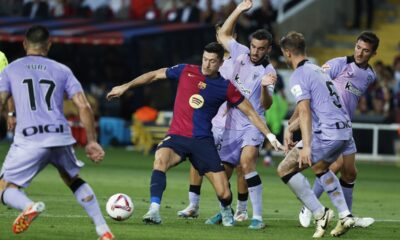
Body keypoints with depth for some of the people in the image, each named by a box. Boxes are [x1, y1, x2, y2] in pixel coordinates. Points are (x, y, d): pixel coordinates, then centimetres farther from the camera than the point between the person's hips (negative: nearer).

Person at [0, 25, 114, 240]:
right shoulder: (62, 70, 17)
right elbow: (84, 106, 9)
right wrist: (92, 142, 13)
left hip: (28, 141, -3)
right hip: (61, 137, 3)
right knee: (73, 180, 28)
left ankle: (29, 206, -27)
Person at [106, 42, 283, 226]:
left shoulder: (226, 88, 2)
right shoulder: (186, 71, 3)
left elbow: (250, 112, 8)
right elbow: (155, 75, 13)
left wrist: (269, 135, 3)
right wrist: (125, 86, 13)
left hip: (203, 140, 0)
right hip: (177, 136, 0)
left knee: (224, 194, -6)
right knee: (160, 159, -36)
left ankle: (226, 212, 31)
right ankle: (154, 211, -40)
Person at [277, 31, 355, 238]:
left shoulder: (298, 76, -7)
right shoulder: (318, 70, 21)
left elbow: (305, 111, -19)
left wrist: (306, 146, -26)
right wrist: (290, 128, 30)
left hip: (327, 134, -9)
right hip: (345, 130, 9)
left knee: (285, 169, -1)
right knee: (320, 167, 34)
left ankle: (319, 213, -3)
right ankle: (345, 215, 24)